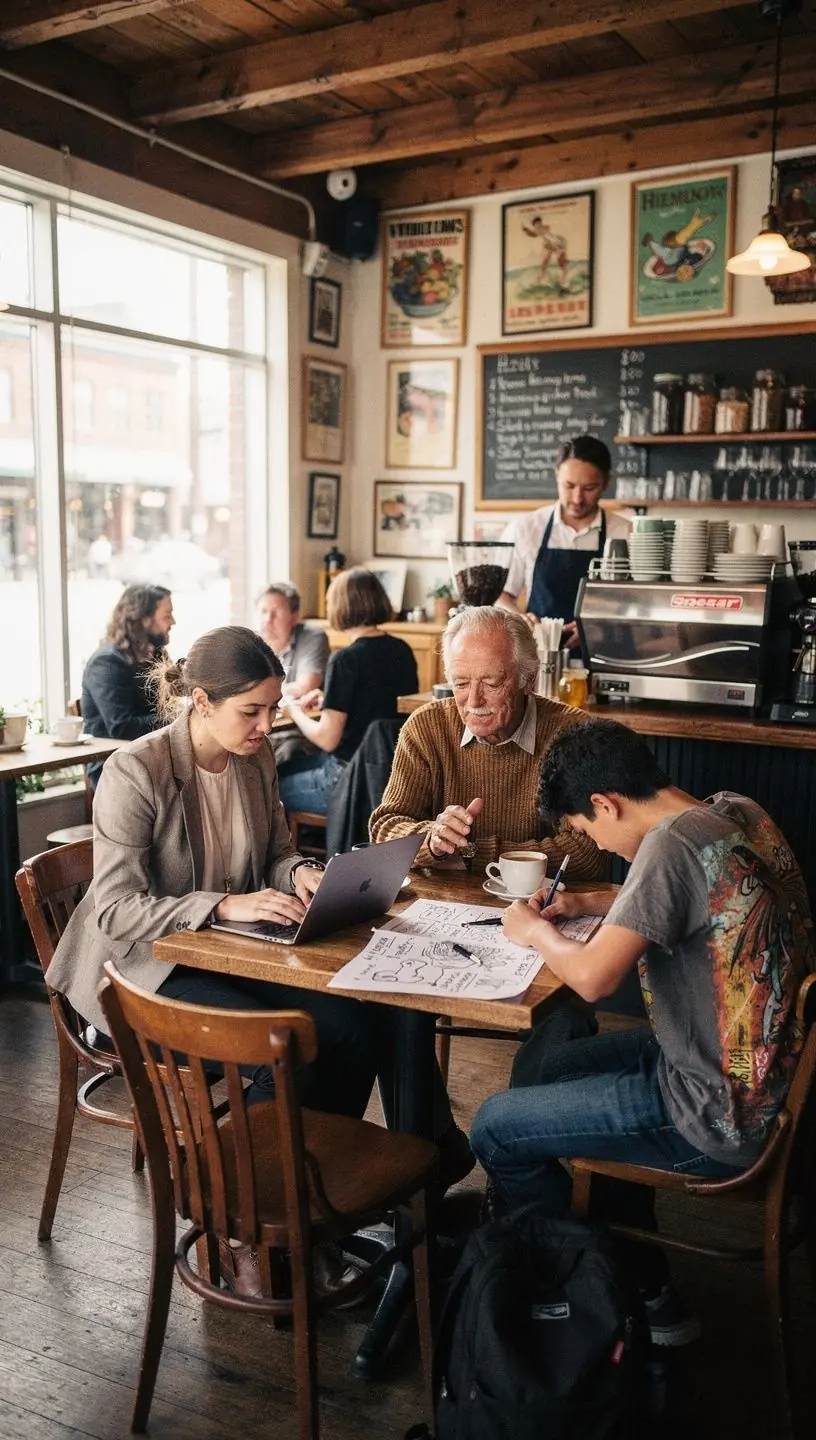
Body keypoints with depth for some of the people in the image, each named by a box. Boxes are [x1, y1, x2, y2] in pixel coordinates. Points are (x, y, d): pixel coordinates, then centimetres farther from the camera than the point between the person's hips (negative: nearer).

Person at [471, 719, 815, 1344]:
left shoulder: (673, 842, -25)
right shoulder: (737, 811, 2)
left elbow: (594, 977, -29)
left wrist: (537, 931, -8)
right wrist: (590, 905, 10)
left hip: (723, 1116, -9)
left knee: (496, 1128, 0)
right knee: (552, 1067, 24)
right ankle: (642, 1285, 31)